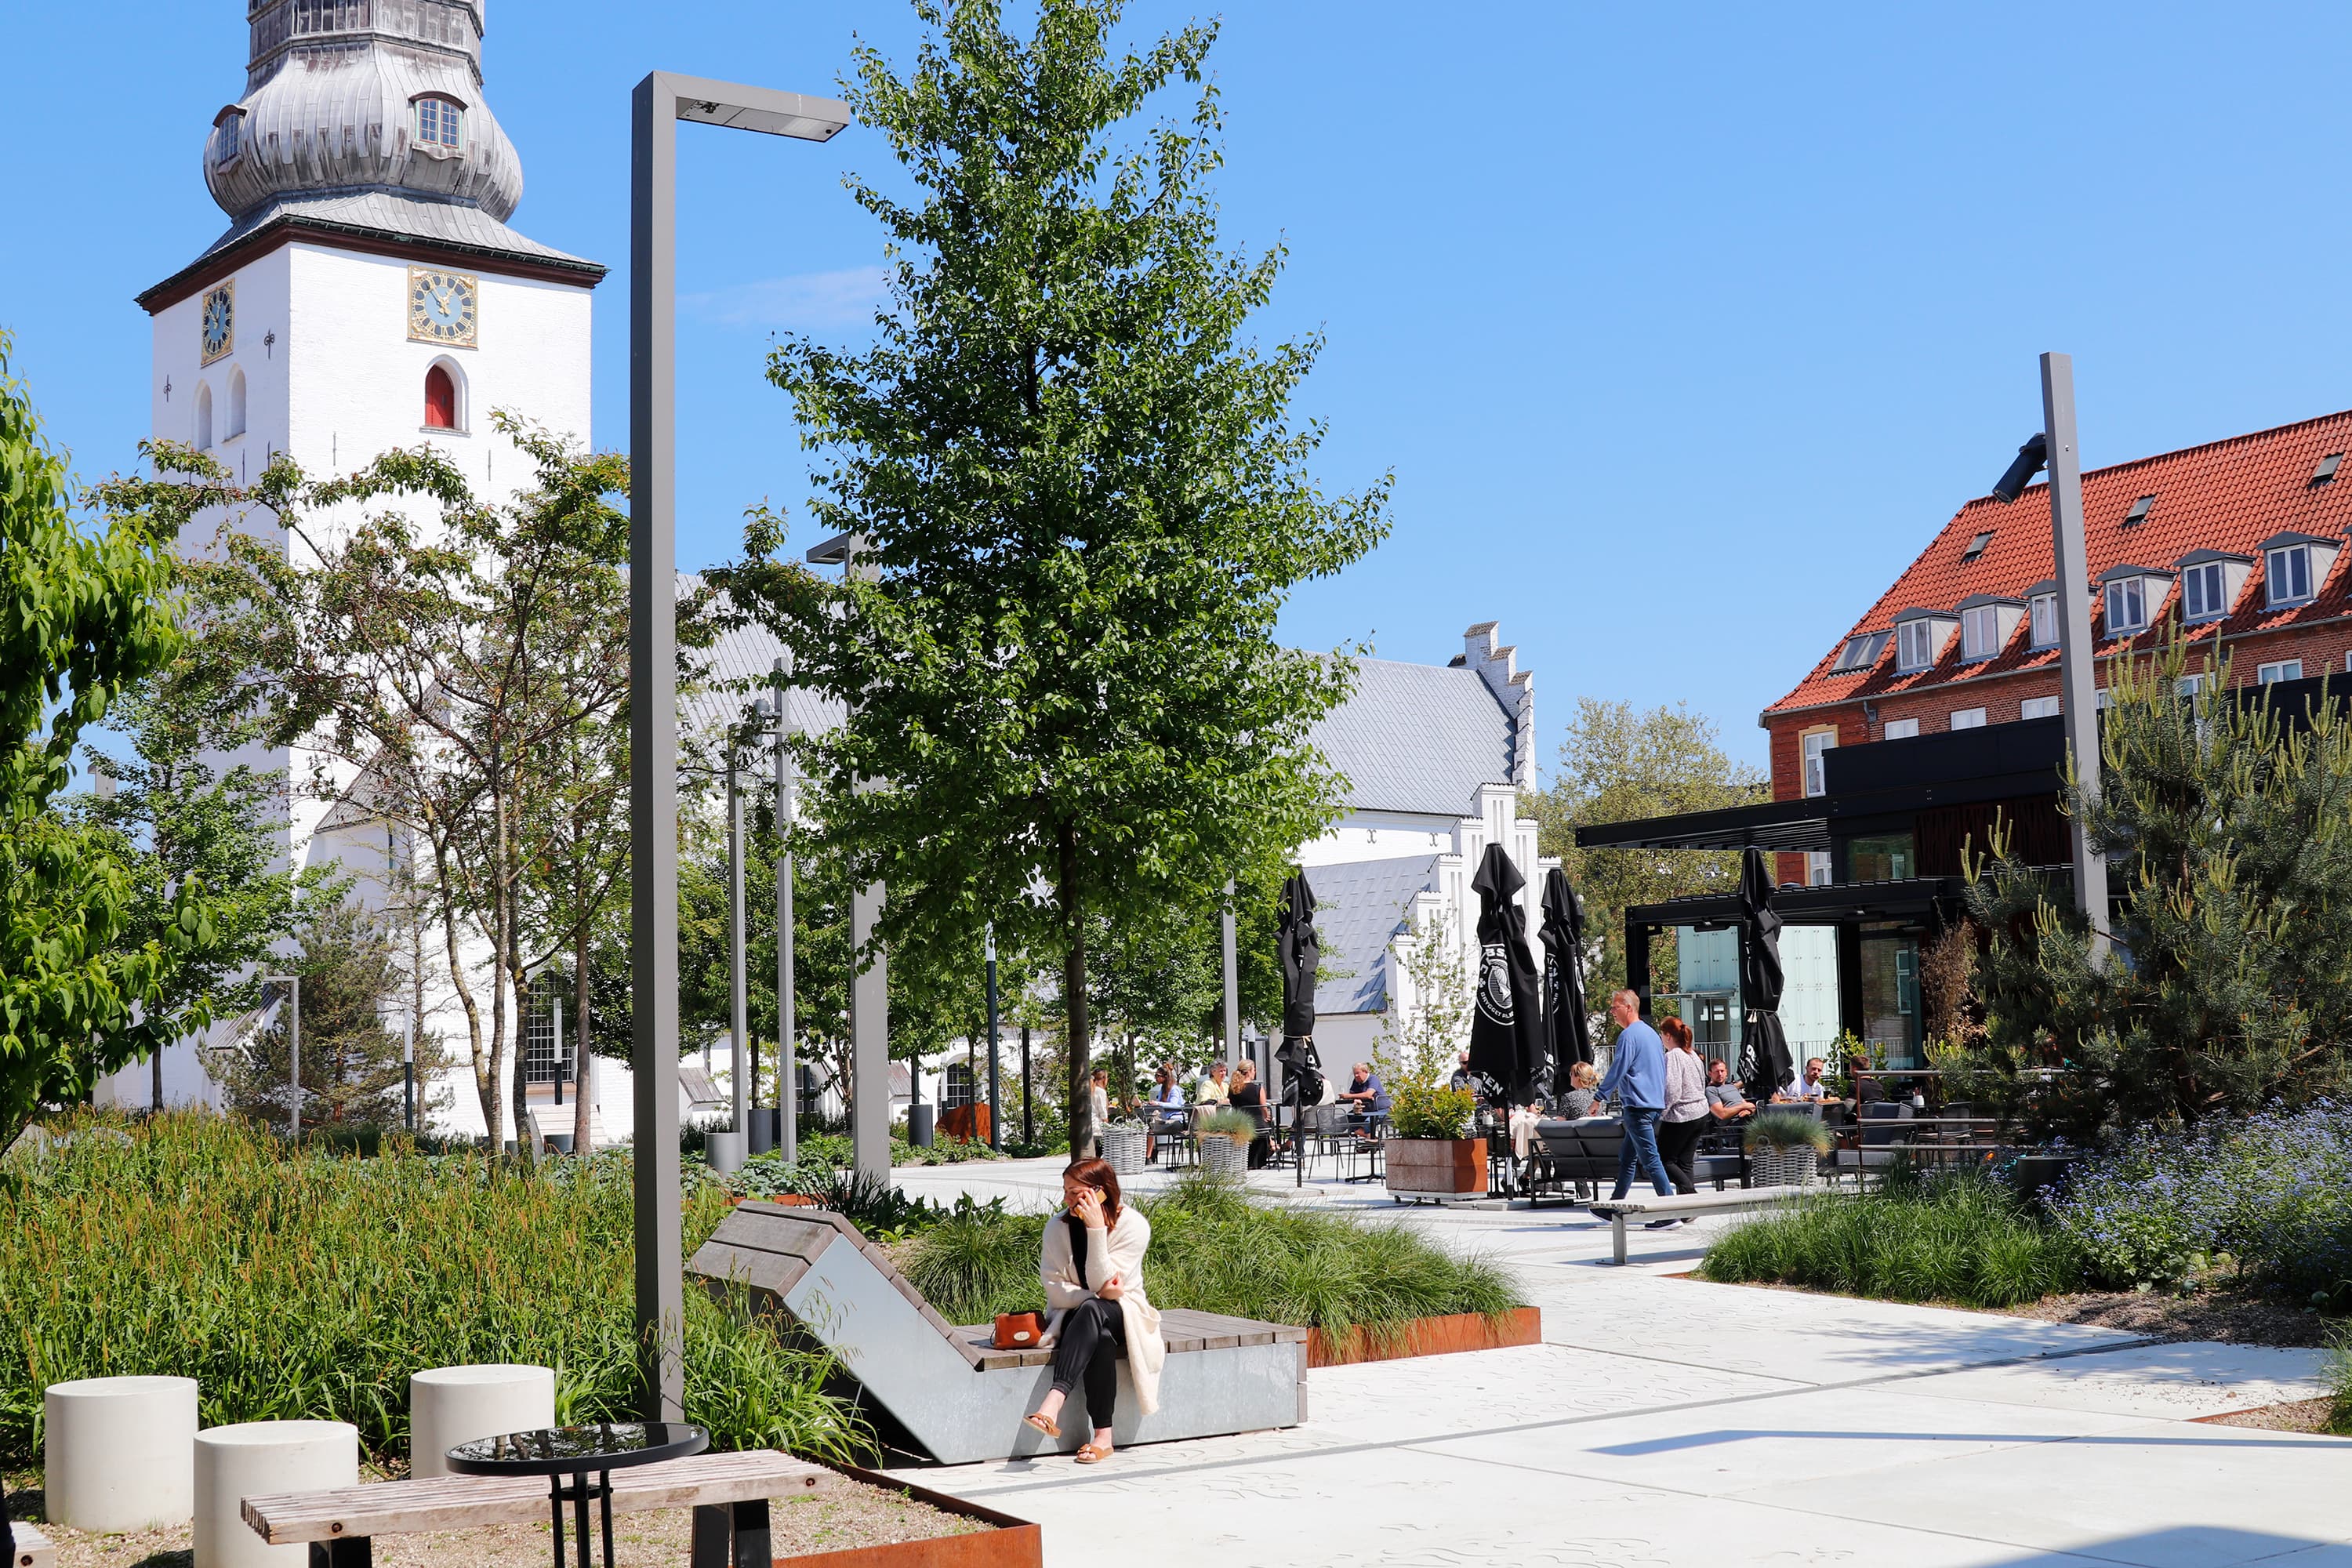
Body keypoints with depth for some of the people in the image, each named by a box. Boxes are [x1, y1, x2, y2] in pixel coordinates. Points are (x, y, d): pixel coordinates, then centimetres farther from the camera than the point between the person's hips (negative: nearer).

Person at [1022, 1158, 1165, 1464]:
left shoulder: (1133, 1225, -13)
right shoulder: (1058, 1227, -5)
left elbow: (1100, 1283, -19)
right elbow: (1054, 1289, -7)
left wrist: (1097, 1230, -28)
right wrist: (1099, 1295, -22)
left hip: (1124, 1315, -2)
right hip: (1075, 1314, 2)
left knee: (1092, 1311, -39)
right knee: (1101, 1337, -37)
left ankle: (1052, 1405, -55)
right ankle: (1103, 1436, -41)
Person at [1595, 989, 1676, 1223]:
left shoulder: (1629, 1035, -13)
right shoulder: (1652, 1033, 17)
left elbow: (1617, 1070, -15)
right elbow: (1661, 1070, 23)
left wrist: (1600, 1097, -6)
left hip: (1638, 1106, -10)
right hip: (1655, 1104, 10)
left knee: (1650, 1159, -10)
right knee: (1626, 1157, 16)